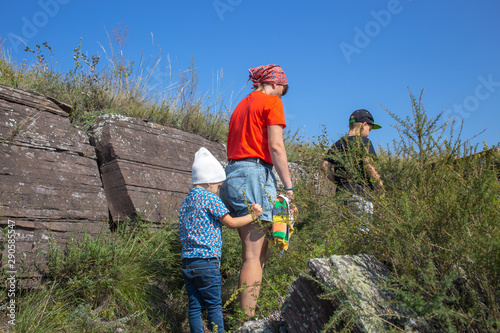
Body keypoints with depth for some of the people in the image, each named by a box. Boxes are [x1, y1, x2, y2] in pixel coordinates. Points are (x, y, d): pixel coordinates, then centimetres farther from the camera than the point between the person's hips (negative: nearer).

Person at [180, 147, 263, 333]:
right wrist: (253, 215, 5)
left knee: (195, 306, 10)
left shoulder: (186, 201, 14)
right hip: (207, 262, -7)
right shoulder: (210, 199, -9)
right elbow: (231, 222, -6)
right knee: (214, 306, 2)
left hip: (187, 262, 7)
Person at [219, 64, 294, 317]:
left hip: (232, 174, 8)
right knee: (254, 256, -8)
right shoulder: (271, 102, 1)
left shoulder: (242, 105, 24)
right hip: (255, 174, -8)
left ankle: (243, 317, 13)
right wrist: (288, 187, -8)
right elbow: (276, 147, -10)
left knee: (256, 252, 12)